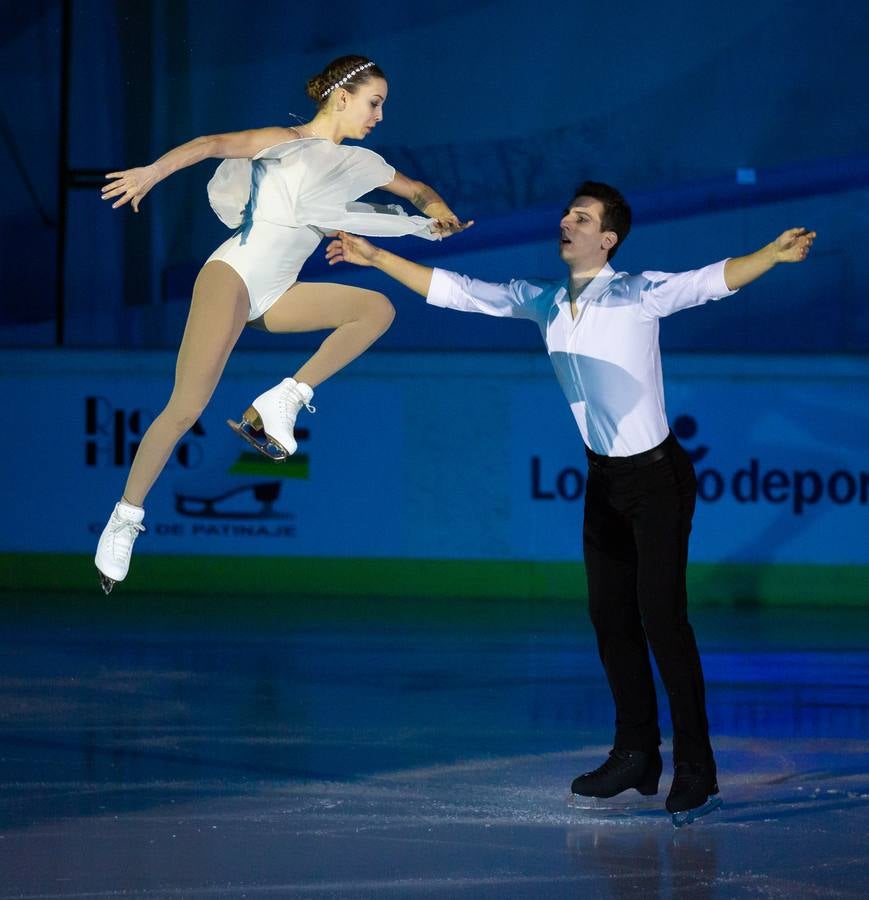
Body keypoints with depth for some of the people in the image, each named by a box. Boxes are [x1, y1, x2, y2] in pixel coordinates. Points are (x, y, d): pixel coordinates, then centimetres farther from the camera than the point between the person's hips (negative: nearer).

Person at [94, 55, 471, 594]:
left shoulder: (358, 163, 14)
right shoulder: (287, 142, -4)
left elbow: (418, 190, 26)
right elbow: (213, 145, -17)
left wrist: (436, 212, 3)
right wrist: (154, 171, -32)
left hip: (275, 296, 7)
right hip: (234, 275, -7)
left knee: (378, 308, -7)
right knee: (186, 409, -17)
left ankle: (285, 399, -10)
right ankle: (125, 518, -6)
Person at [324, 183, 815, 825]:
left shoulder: (639, 295, -15)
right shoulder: (544, 302, 2)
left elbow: (711, 281, -30)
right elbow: (455, 291, 8)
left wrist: (774, 255, -47)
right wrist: (376, 258, 7)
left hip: (658, 476, -7)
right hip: (605, 476, 7)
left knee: (662, 616, -11)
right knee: (611, 616, 8)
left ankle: (696, 772, -8)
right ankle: (636, 756, 18)